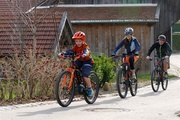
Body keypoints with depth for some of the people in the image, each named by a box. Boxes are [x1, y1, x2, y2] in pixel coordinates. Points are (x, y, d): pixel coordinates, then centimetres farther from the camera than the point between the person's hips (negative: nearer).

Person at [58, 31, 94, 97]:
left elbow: (87, 52, -41)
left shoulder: (85, 46, -20)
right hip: (79, 61, 6)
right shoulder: (76, 46, -7)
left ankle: (90, 89, -3)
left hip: (87, 61, -6)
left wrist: (84, 54, -65)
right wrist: (62, 53, -38)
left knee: (85, 76, -23)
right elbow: (70, 51, -21)